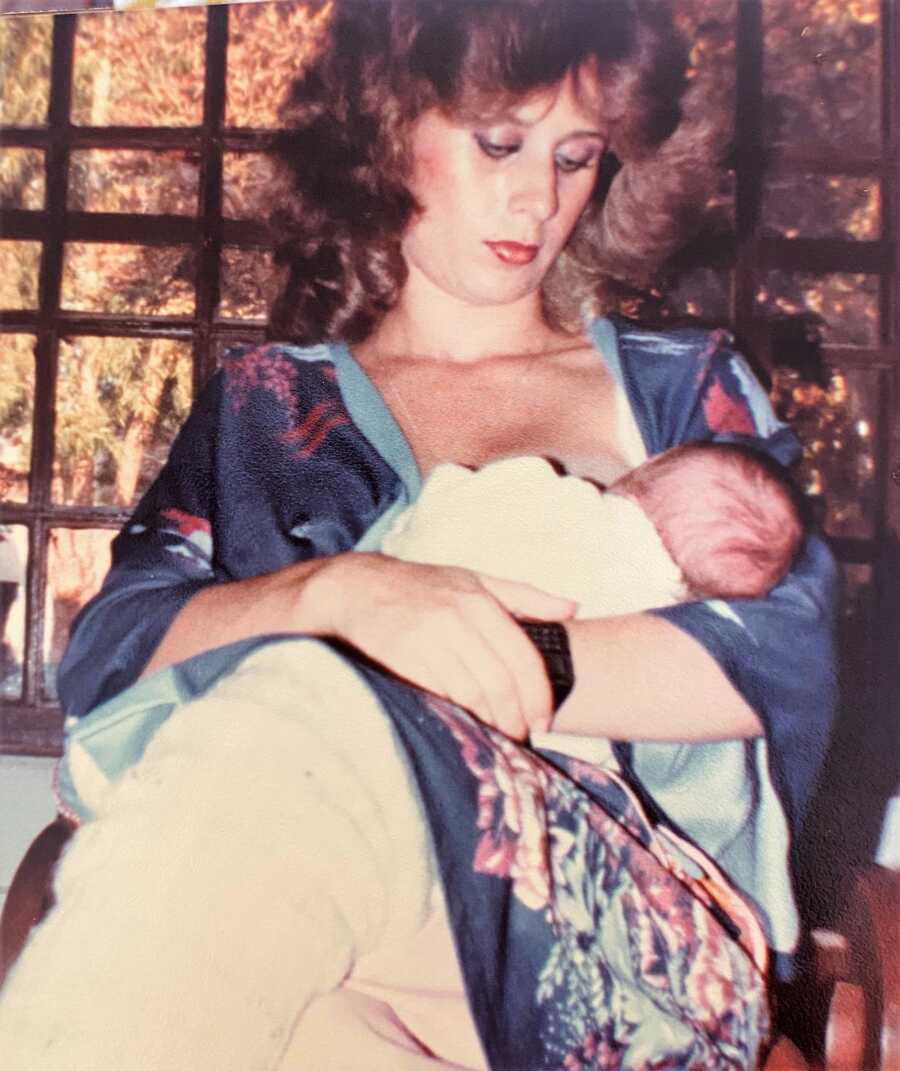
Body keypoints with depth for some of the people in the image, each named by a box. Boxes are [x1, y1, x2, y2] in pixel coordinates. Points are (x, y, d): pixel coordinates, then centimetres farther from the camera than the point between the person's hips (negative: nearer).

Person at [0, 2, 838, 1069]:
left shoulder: (685, 385, 18)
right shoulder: (266, 401, 17)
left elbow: (787, 650, 1)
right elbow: (105, 651, 3)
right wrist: (334, 591, -18)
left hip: (634, 936, 1)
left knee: (297, 730, -31)